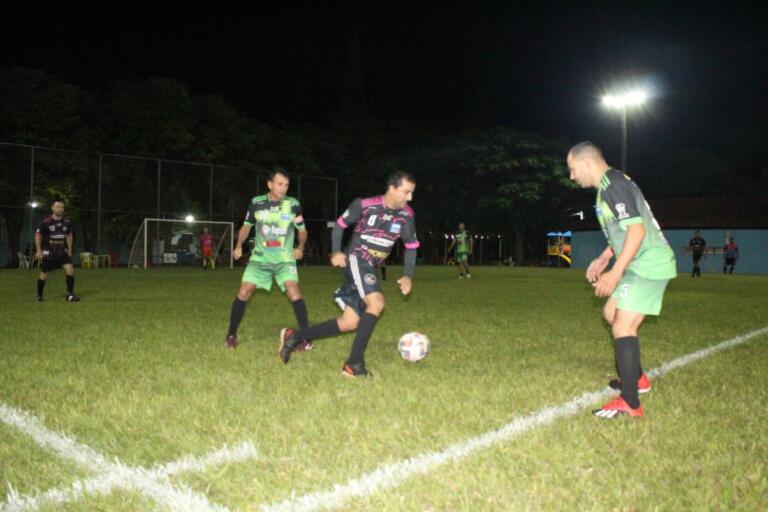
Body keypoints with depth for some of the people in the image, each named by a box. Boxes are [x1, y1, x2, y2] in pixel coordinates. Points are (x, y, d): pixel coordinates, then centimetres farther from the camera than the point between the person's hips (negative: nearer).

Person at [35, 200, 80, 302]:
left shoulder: (66, 222, -1)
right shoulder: (46, 222, -13)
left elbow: (69, 235, 13)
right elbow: (38, 235, -5)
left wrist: (69, 250, 12)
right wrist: (38, 250, -9)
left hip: (62, 252, 3)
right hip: (48, 252, -3)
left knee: (70, 269, -13)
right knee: (44, 274, 5)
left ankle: (69, 294, -6)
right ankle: (39, 296, 26)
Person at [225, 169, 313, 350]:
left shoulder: (293, 204, -4)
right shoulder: (256, 203, -2)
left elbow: (302, 230, 10)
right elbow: (246, 226, 13)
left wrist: (300, 247, -1)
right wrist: (239, 245, 3)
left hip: (285, 259, -1)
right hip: (260, 258, 1)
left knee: (293, 292, -21)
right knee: (243, 292, -7)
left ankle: (307, 338, -11)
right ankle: (231, 335, 12)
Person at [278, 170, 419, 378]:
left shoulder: (406, 215, 1)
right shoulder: (365, 205, -11)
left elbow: (411, 246, 10)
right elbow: (340, 224, 2)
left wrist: (408, 276, 0)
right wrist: (336, 252, -11)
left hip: (370, 268, 7)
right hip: (355, 259, -6)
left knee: (350, 323, 2)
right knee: (376, 302, -29)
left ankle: (294, 337, 13)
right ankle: (354, 363, -22)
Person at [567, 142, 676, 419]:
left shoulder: (614, 185, -17)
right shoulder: (610, 184, 15)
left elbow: (636, 230, -24)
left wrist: (615, 273, -25)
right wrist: (604, 258, 18)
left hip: (648, 265, -11)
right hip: (642, 264, 11)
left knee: (623, 327, -13)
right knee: (612, 313, 19)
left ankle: (630, 403, -8)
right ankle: (637, 378, 31)